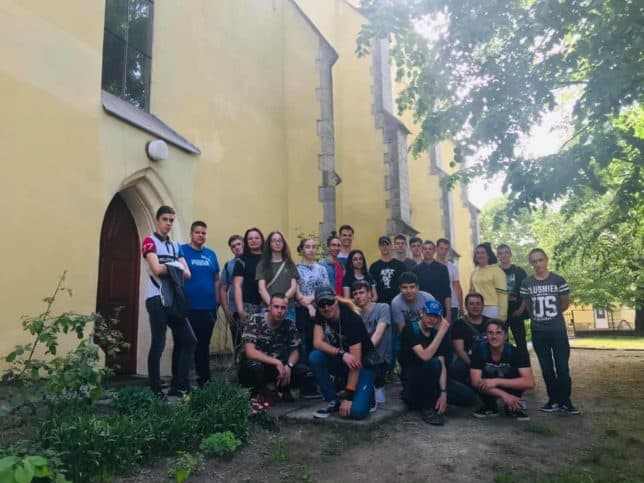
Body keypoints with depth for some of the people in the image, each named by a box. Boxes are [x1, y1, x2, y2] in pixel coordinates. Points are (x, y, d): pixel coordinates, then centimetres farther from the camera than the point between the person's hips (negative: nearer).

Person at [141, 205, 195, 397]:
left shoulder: (176, 246, 19)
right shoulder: (149, 241, -1)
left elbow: (187, 274, 8)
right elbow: (157, 270, -15)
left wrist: (167, 268, -10)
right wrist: (176, 267, 1)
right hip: (157, 299, -7)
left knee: (188, 340, 5)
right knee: (158, 344, -5)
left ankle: (178, 386, 14)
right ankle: (155, 390, 6)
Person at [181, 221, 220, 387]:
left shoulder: (211, 254, 12)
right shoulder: (182, 251, -3)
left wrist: (217, 301, 9)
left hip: (208, 308, 4)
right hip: (187, 308, -4)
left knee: (203, 345, 14)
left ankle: (204, 379, 25)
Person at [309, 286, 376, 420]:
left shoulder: (352, 320, -26)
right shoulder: (321, 316, -8)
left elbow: (355, 361, -27)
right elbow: (317, 342, -16)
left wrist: (348, 397, -27)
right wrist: (342, 354, -32)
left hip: (362, 365, -5)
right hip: (339, 362, 6)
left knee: (357, 411, -25)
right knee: (314, 357, -24)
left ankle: (366, 391, 10)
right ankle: (333, 401, -7)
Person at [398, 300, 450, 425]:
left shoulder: (437, 333, 2)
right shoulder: (410, 329, -14)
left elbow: (442, 366, -6)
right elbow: (425, 356, -29)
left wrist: (443, 393, -17)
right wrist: (442, 332, -27)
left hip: (428, 381, 6)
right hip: (410, 380, -6)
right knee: (433, 363, -32)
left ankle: (420, 400, 12)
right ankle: (427, 408, -14)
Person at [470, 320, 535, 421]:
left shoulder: (516, 353, -23)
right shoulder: (479, 350, -22)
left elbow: (529, 382, -33)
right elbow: (476, 381, -27)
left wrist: (497, 381, -39)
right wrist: (503, 395, -36)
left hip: (511, 389, -1)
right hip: (489, 391, 1)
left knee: (515, 370, -29)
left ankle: (513, 407, -4)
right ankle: (490, 407, 0)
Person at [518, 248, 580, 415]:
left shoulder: (558, 280, -5)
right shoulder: (527, 283, 0)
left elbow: (565, 302, 6)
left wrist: (553, 314, 10)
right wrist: (539, 315, 5)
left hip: (558, 329, -2)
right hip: (538, 331, 2)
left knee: (562, 366, -1)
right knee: (546, 367, 9)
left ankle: (565, 401, 11)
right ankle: (553, 400, 19)